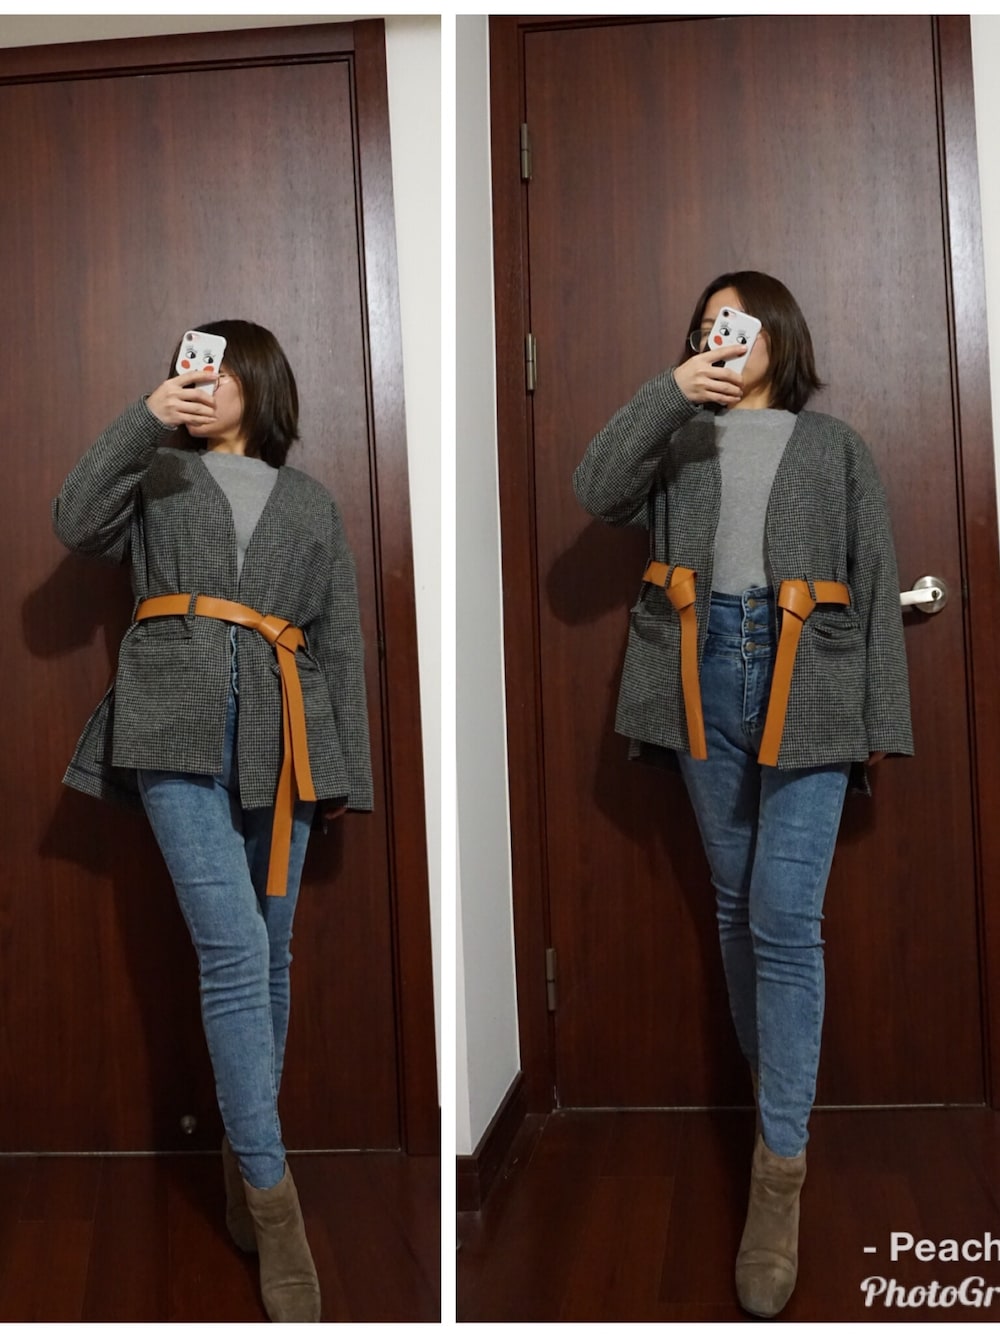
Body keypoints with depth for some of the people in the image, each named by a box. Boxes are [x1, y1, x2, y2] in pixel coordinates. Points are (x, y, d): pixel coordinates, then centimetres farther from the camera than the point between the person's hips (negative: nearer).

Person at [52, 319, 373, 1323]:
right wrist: (142, 420, -8)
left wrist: (350, 774, 9)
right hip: (180, 732, -2)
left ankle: (242, 1159, 21)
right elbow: (75, 524, -3)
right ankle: (272, 1202, -9)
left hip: (284, 738, 3)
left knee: (269, 957, 6)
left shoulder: (312, 505, 18)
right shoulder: (158, 475, 17)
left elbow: (341, 643, 15)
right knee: (233, 955, -13)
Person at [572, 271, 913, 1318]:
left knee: (785, 919, -11)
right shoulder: (679, 436, 14)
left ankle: (779, 1170, -7)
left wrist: (884, 720, 1)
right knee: (736, 906, 11)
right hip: (704, 680, 3)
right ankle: (769, 1088, 28)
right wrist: (666, 393, -11)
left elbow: (876, 587, 6)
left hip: (806, 690, -3)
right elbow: (596, 492, -4)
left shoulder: (835, 447, 9)